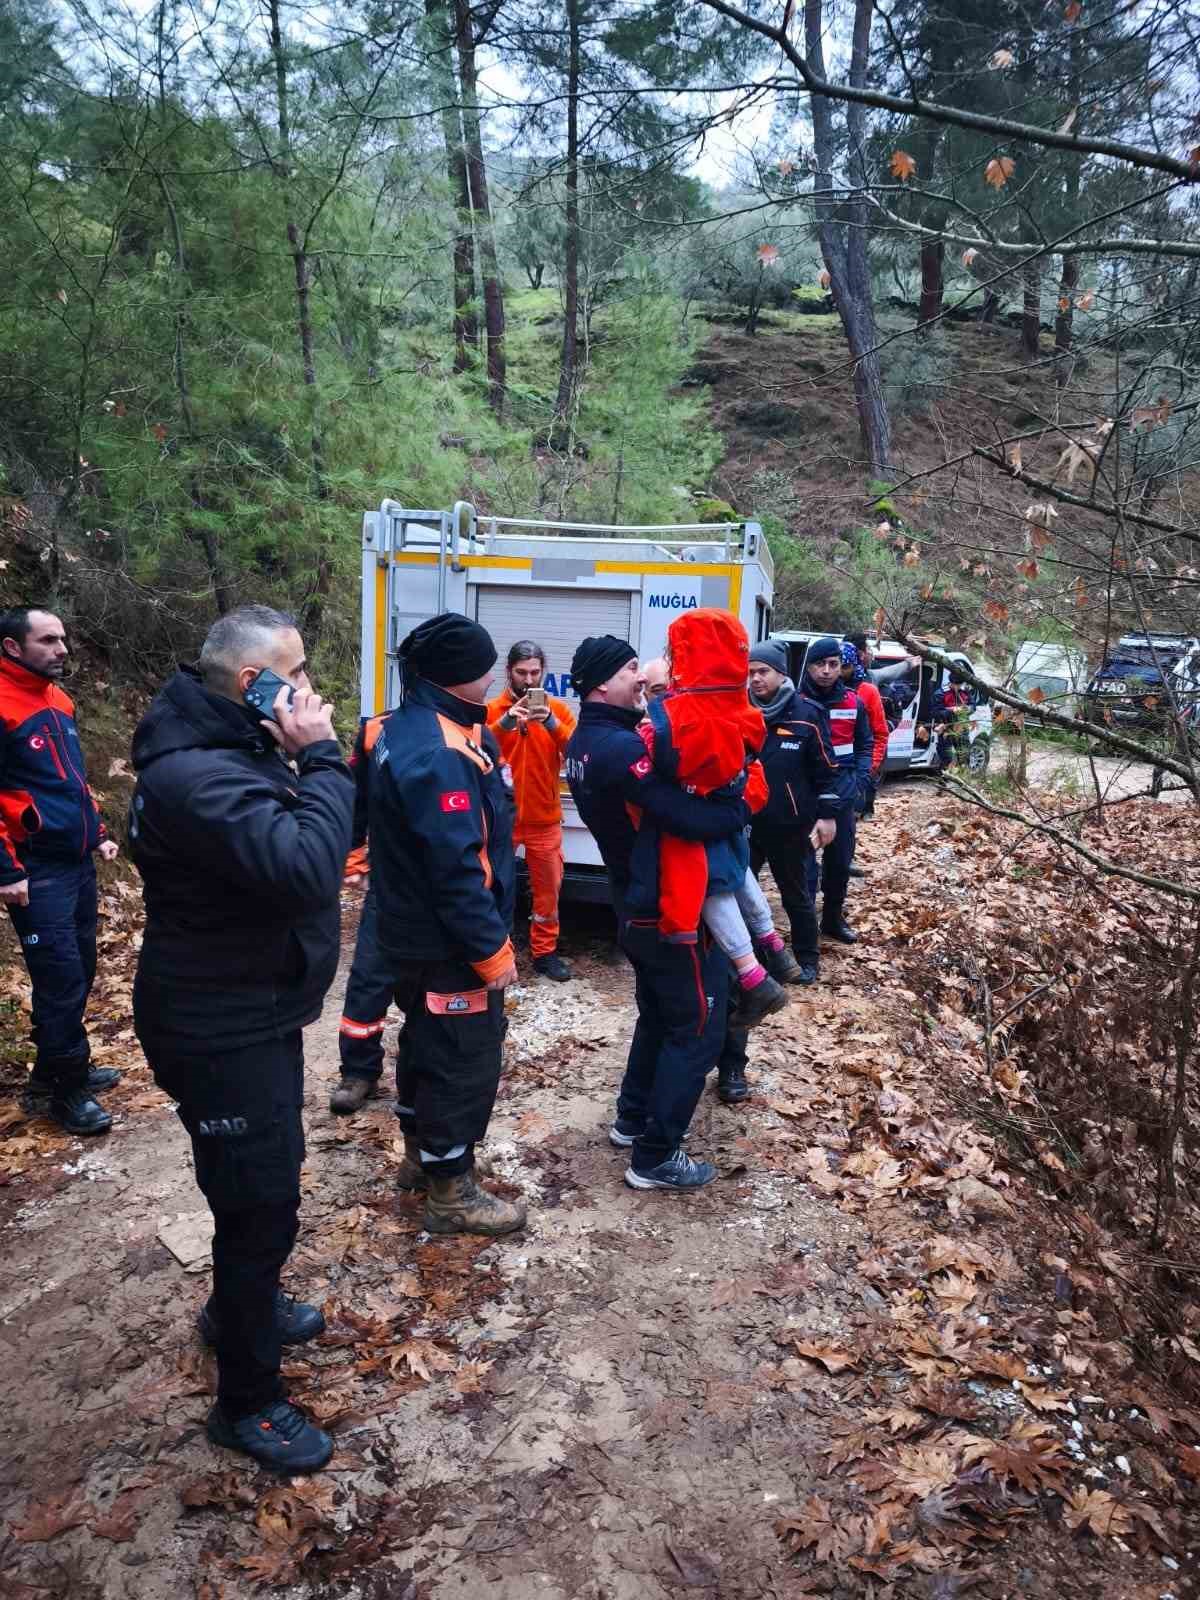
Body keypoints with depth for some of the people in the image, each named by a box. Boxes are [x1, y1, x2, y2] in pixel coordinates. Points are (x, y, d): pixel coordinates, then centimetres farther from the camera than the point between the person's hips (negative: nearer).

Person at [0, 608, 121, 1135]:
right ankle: (61, 1091, 12)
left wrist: (97, 834, 18)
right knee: (62, 978, -3)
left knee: (78, 971, 15)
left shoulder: (57, 699, 11)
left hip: (78, 863, 8)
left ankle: (64, 1068, 30)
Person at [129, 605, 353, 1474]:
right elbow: (308, 869, -38)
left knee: (264, 1181, 28)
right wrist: (321, 758, -29)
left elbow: (303, 846, 7)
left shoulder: (235, 747, 5)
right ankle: (247, 1401, 24)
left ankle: (241, 1305, 53)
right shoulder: (196, 775, -29)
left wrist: (304, 762, -6)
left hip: (256, 1012, 11)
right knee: (263, 1205, 3)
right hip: (220, 1032, -11)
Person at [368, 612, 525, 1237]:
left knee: (426, 1039, 24)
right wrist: (492, 949, -22)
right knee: (466, 1059, 3)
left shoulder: (403, 729, 5)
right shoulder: (438, 754, -28)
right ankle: (450, 1194, 17)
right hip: (448, 943, -10)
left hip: (413, 930, 10)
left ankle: (423, 1149, 43)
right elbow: (456, 868, -29)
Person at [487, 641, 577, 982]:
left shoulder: (558, 708, 2)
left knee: (548, 887, 10)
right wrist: (505, 723, -29)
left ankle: (544, 952, 24)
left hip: (544, 819, 1)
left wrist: (551, 724, -25)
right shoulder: (492, 709, -1)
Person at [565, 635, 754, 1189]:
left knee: (658, 1017, 25)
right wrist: (743, 804, -15)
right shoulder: (621, 748, -26)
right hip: (672, 910, -10)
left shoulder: (586, 742, 6)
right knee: (697, 1031, 3)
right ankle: (655, 1158, 9)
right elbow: (694, 820, -33)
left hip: (635, 904, 10)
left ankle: (632, 1119, 38)